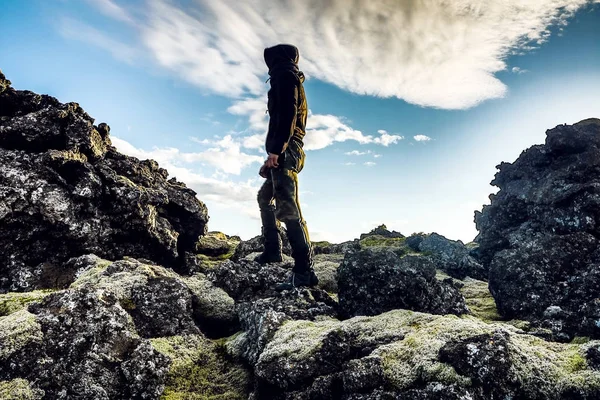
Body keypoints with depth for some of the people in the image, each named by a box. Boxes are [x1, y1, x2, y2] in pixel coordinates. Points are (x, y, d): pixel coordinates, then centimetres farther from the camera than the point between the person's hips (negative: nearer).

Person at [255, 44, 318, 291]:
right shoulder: (292, 81, 30)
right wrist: (272, 158, 24)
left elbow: (286, 113, -17)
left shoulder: (284, 75, 1)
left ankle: (304, 271, -24)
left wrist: (276, 148, -25)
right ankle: (272, 250, 26)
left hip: (285, 150, -11)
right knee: (265, 197, 23)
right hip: (286, 152, 11)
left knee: (287, 207, -20)